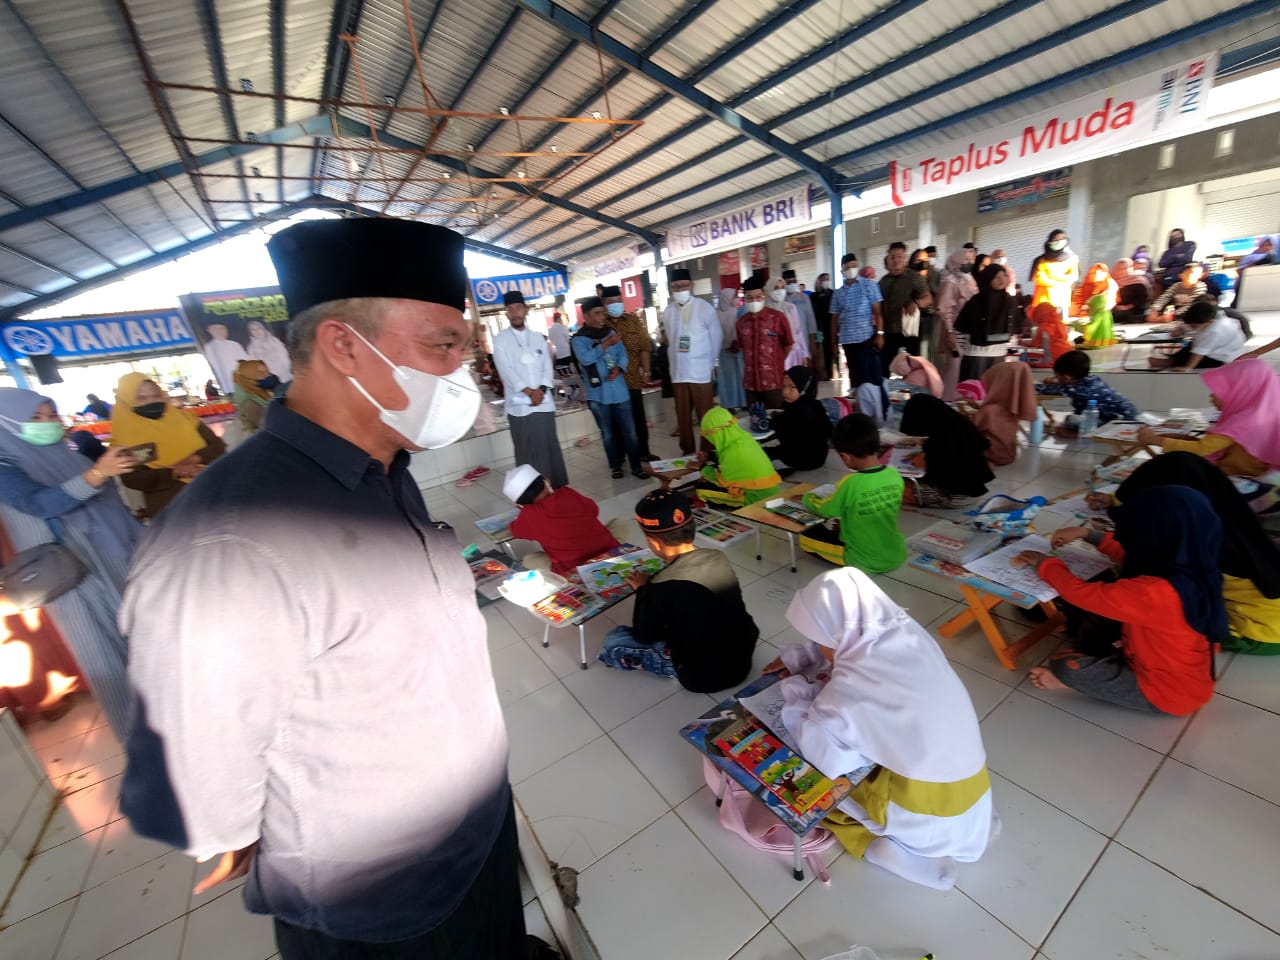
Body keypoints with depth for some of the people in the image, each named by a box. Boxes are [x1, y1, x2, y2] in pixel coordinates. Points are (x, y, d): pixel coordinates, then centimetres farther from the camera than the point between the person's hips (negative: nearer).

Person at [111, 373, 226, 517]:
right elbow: (132, 479, -5)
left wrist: (196, 458, -11)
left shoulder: (184, 417, 13)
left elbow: (218, 446, 8)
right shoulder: (126, 436, 4)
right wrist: (175, 472, -18)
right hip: (170, 502, -2)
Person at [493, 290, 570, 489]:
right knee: (527, 452, 0)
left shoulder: (538, 338, 13)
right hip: (519, 405, -3)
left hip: (544, 402, 3)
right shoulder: (500, 340, 3)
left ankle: (560, 490, 17)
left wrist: (541, 390, -9)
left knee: (551, 447, 8)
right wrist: (528, 391, -17)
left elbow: (548, 368, 8)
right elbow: (506, 371, -7)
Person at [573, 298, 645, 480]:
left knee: (629, 430, 3)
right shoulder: (579, 339, -3)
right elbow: (585, 358, -20)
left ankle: (636, 466, 11)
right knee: (608, 433, 9)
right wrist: (606, 344, -24)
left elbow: (623, 354, 6)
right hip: (598, 394, -3)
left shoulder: (611, 333, 9)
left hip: (619, 390, 3)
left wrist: (618, 369, -13)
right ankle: (615, 466, 22)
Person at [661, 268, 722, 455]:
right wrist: (673, 360, 11)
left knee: (705, 415, 2)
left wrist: (710, 362, 3)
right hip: (678, 371, 4)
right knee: (682, 414, 10)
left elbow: (716, 338, 1)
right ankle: (687, 449, 22)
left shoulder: (704, 307, -3)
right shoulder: (668, 311, 7)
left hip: (700, 370, -3)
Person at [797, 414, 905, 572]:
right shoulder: (895, 475, -11)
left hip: (867, 561, -6)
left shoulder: (851, 483, -27)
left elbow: (824, 509, -8)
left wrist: (807, 498, 12)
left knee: (807, 536, 9)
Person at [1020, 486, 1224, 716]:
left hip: (1168, 692, -8)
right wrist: (1087, 534, 5)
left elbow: (1079, 593, -28)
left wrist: (1045, 563, -11)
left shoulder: (1153, 591, -39)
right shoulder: (1189, 568, -12)